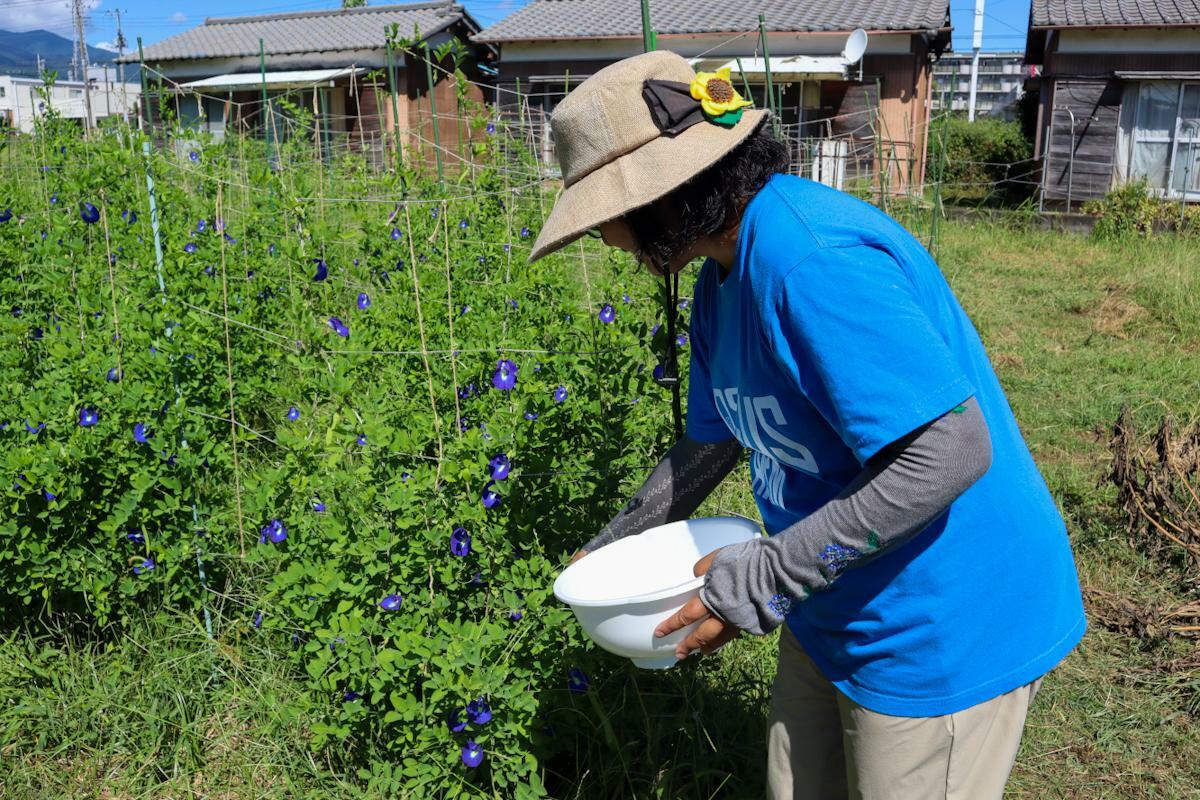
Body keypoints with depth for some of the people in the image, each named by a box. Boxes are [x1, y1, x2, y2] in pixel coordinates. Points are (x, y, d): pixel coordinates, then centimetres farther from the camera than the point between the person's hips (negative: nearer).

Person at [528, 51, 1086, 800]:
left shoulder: (811, 255, -29)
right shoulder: (721, 279, 3)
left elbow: (952, 452, -32)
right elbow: (709, 443, 15)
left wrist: (759, 580, -26)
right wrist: (612, 550, 17)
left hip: (945, 628, -9)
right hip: (834, 614, 9)